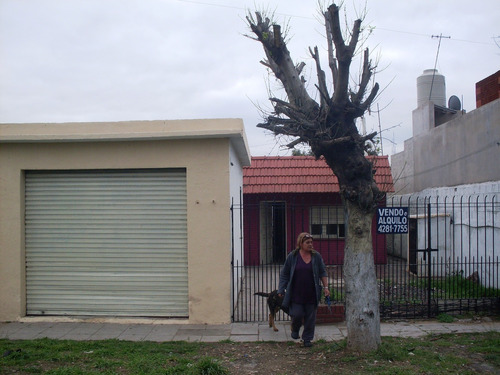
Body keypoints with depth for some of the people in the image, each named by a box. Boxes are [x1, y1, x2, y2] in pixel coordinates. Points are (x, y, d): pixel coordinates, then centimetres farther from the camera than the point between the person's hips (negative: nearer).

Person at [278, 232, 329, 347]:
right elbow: (284, 274, 3)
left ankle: (307, 338, 22)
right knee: (297, 314, -4)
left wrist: (325, 287, 2)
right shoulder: (292, 256, -2)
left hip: (311, 294, 2)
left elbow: (323, 273, 10)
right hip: (296, 294, -2)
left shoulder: (316, 256, 3)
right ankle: (295, 329, 28)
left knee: (310, 317, 6)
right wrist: (281, 290, 0)